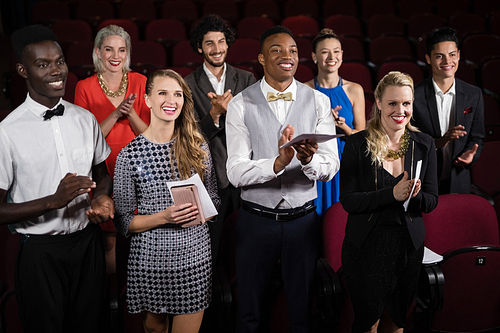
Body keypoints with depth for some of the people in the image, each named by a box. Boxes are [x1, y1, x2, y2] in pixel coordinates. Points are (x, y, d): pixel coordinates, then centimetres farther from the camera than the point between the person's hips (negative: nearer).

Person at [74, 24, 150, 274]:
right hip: (103, 171, -1)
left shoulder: (139, 82, 2)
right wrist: (115, 114, -19)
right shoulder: (85, 88, -3)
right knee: (110, 239, 2)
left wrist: (130, 113, -17)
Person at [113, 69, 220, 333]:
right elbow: (122, 222, -5)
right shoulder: (129, 155, -8)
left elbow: (213, 199, 13)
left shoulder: (197, 147, 1)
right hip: (150, 260, -1)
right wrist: (164, 217, -19)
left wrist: (199, 211, -9)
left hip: (195, 256, 2)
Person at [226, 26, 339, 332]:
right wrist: (278, 162, -31)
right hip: (256, 219, -1)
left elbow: (331, 167, -8)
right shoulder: (241, 105, -6)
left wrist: (309, 160, -30)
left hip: (303, 219, 1)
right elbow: (236, 172, -14)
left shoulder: (318, 102, -1)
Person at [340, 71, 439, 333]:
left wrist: (414, 195, -21)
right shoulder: (357, 144, -8)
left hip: (408, 245, 3)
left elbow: (432, 201, 2)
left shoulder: (424, 144, 2)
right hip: (366, 245, -3)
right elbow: (347, 200, -13)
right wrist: (392, 194, -26)